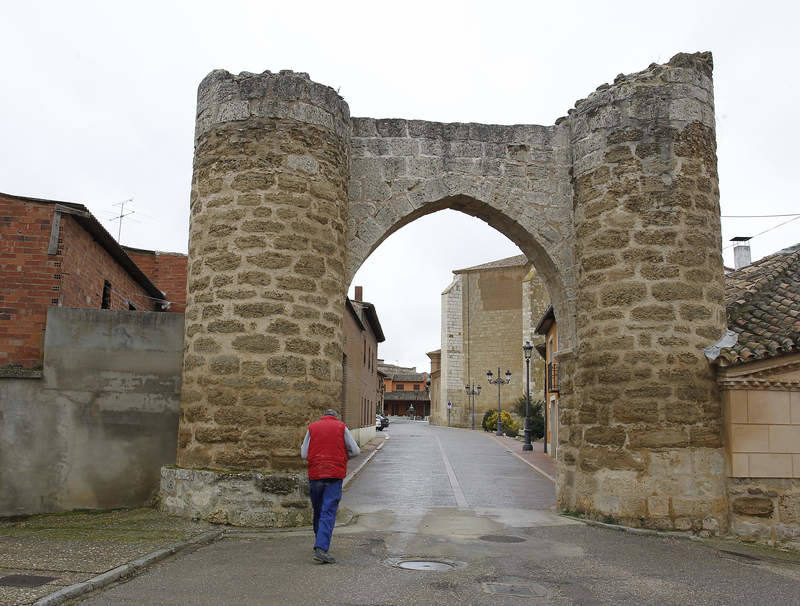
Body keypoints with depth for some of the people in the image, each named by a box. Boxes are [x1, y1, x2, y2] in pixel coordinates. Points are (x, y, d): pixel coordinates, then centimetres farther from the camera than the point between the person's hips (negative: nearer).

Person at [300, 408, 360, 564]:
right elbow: (355, 451, 2)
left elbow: (304, 454, 6)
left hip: (315, 474, 3)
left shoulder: (312, 427, 8)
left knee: (317, 510, 17)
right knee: (328, 512, -5)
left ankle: (319, 543, 30)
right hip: (335, 475, -2)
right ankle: (321, 548, -16)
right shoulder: (342, 427, 4)